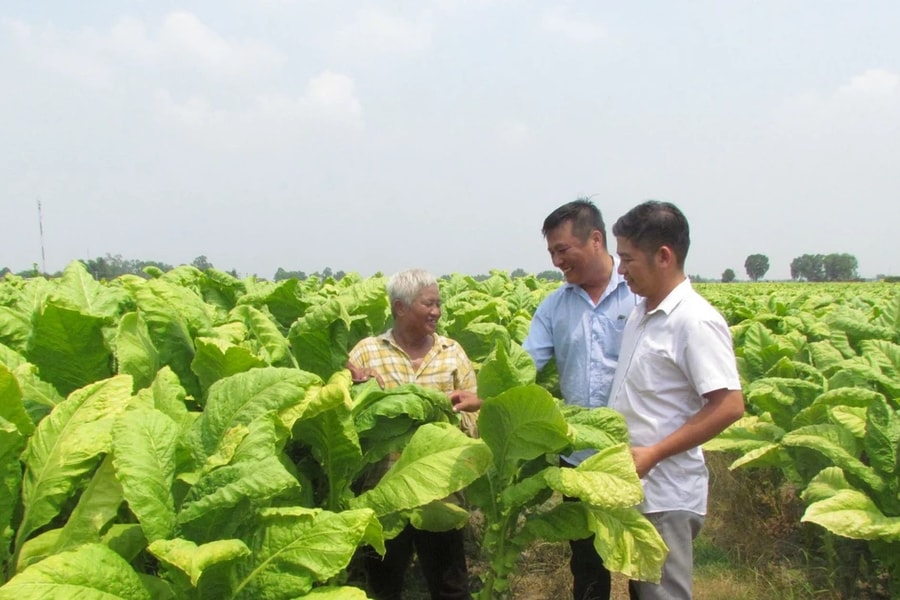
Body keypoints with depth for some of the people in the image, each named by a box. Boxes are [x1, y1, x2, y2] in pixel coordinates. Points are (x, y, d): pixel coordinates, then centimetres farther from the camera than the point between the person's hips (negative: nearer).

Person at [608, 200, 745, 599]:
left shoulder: (694, 321, -18)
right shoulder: (641, 314, 9)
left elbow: (730, 406, -22)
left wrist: (652, 454, -22)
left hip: (665, 497, -8)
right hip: (631, 488, 8)